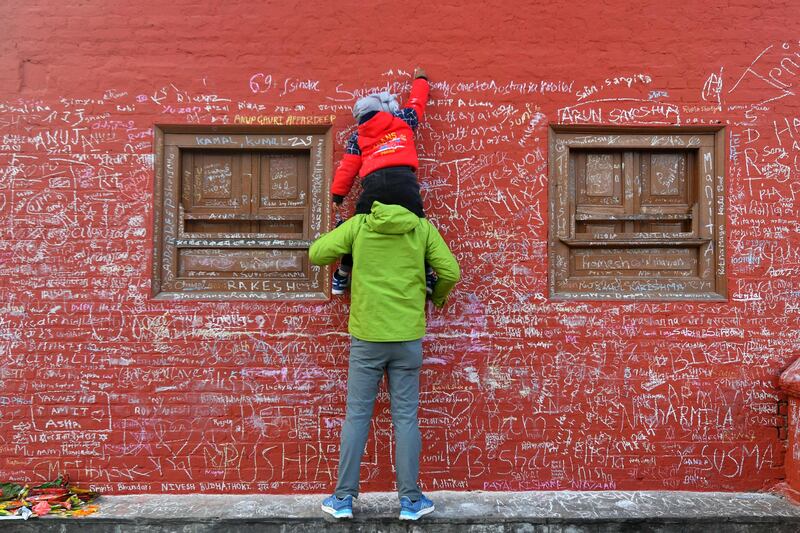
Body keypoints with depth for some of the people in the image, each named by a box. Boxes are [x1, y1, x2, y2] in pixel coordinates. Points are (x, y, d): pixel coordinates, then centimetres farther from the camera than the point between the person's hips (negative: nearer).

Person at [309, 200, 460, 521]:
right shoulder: (423, 228, 1)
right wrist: (438, 297, 19)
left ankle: (343, 498, 15)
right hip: (408, 338, 0)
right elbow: (450, 271, -1)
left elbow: (316, 254, -1)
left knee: (357, 416, 8)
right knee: (405, 417, 7)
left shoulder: (357, 224, -1)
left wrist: (344, 254, 19)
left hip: (366, 336, 0)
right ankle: (410, 500, 14)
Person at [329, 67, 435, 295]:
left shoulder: (358, 136, 23)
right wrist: (420, 79, 59)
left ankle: (342, 278, 22)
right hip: (404, 179, -1)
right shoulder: (402, 119, 22)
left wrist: (337, 196, 17)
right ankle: (428, 276, 13)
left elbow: (347, 167, 15)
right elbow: (417, 102, 41)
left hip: (374, 183, 1)